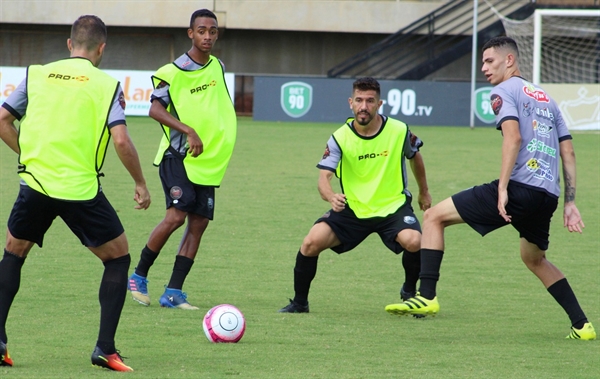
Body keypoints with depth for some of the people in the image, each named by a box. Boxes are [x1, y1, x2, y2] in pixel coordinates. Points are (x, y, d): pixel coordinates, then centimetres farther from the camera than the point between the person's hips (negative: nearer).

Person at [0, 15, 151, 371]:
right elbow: (121, 141, -10)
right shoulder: (106, 85, -1)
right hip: (81, 189, -3)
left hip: (35, 182, 3)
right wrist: (141, 184, 2)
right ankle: (105, 349, 6)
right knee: (118, 258, 13)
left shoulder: (37, 75, 7)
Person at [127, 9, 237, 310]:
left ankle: (173, 293, 3)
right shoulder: (174, 72, -10)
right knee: (176, 215, -19)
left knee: (199, 222, 0)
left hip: (209, 161, 6)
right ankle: (139, 277, -1)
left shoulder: (218, 67, 9)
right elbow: (155, 109, -16)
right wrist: (188, 131, -25)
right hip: (179, 156, -6)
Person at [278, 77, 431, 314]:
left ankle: (410, 292, 1)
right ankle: (299, 302, 2)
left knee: (413, 241, -31)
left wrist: (424, 192, 26)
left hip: (393, 206, 0)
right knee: (312, 242, -20)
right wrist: (331, 196, -41)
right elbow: (324, 178, -17)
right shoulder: (340, 138, -10)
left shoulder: (399, 131, -8)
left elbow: (415, 157, 14)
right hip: (352, 209, 1)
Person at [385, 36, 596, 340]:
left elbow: (513, 137, -15)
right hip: (547, 198, 7)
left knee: (434, 217, 1)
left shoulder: (504, 92, 2)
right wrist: (569, 202, 19)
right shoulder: (546, 99, 25)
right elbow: (568, 152, 21)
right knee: (534, 259, 31)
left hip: (519, 187, -7)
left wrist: (503, 189, -19)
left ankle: (427, 296, -11)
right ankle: (581, 325, 24)